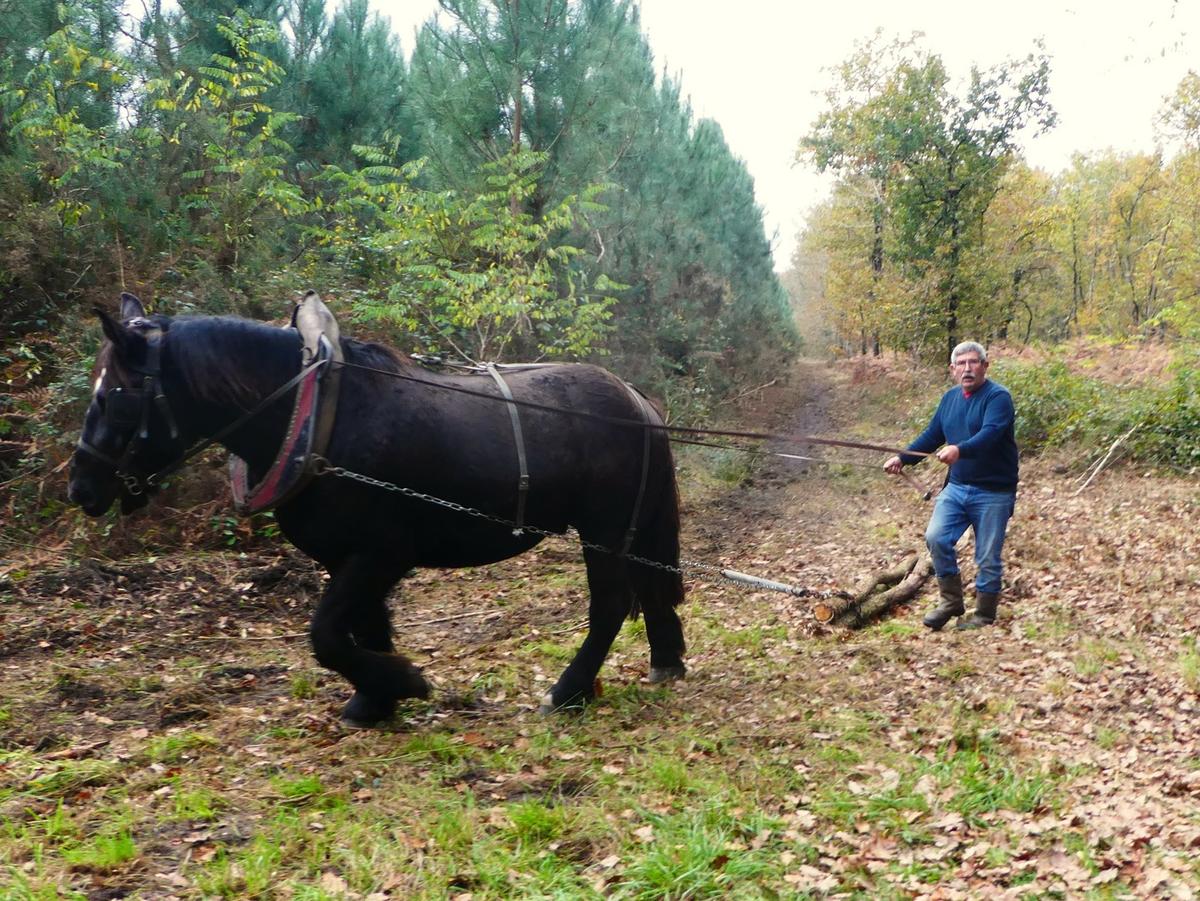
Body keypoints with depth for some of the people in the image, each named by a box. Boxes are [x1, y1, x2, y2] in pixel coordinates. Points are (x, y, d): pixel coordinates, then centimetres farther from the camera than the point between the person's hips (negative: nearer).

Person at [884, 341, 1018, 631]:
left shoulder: (998, 397, -13)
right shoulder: (950, 398, 10)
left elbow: (990, 434, -29)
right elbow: (931, 435, 17)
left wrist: (960, 450, -46)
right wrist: (902, 459, 6)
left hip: (993, 492, -6)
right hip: (957, 486, 6)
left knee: (987, 557, 0)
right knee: (936, 538, -8)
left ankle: (984, 614, 17)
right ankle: (951, 601, 8)